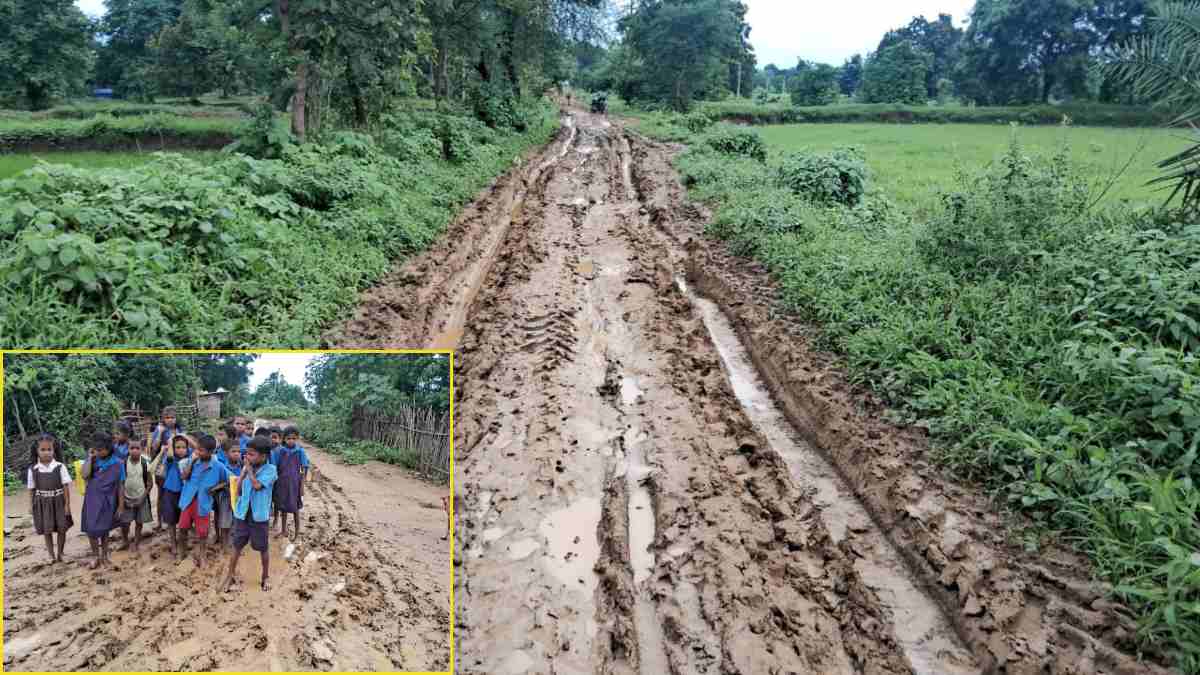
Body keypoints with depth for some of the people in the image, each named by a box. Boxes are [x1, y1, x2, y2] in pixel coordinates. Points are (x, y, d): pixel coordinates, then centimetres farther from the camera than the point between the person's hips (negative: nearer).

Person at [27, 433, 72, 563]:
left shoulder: (60, 467, -8)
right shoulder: (33, 469, -4)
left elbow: (66, 486, -6)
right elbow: (31, 489, 4)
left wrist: (67, 504, -8)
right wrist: (31, 505, 3)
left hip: (58, 502, -1)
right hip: (43, 503, 1)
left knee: (62, 529, 5)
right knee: (47, 530, 7)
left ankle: (60, 553, 22)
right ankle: (51, 555, 19)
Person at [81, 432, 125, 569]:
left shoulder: (117, 463, -9)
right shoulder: (92, 460, -4)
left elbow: (120, 486, -4)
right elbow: (85, 475, -20)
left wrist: (121, 505, -3)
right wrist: (90, 457, -17)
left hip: (107, 502, -1)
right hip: (92, 500, 1)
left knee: (104, 530, 13)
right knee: (91, 530, 1)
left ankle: (104, 556, 31)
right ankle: (96, 557, 20)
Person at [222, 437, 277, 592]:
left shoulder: (270, 470, -12)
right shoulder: (246, 468, 2)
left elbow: (257, 485, -25)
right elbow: (238, 491, 2)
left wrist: (249, 468, -14)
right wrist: (243, 471, -7)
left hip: (259, 515, -4)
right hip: (242, 513, 4)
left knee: (263, 548, 10)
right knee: (237, 546, 12)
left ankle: (266, 576, 27)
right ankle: (229, 576, 26)